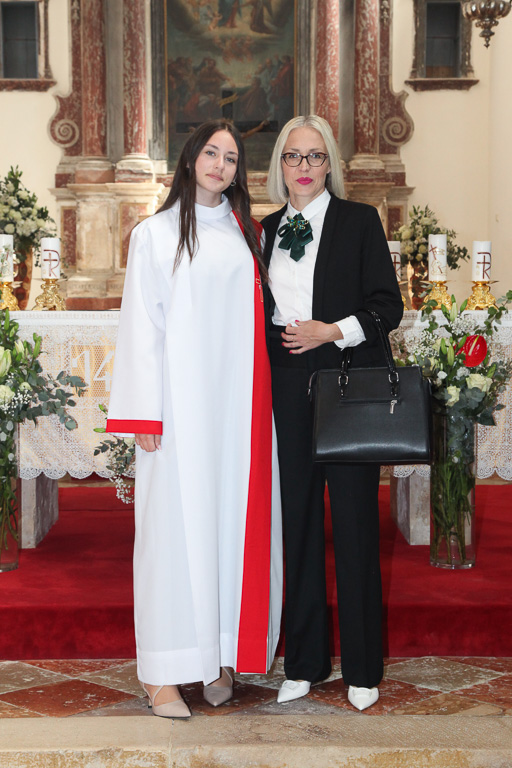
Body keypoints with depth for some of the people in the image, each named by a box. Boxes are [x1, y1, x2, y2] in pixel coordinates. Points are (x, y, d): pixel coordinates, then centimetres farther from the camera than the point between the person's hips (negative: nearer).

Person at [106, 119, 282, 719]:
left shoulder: (245, 234, 15)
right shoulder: (156, 233, 2)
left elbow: (255, 318, 16)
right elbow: (141, 327, -3)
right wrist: (144, 416, -11)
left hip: (239, 401, 4)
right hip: (182, 403, -4)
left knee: (233, 517, 4)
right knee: (176, 521, -4)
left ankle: (221, 657, 15)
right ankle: (163, 672, 2)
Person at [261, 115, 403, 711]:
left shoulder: (360, 221, 3)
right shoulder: (267, 229, 13)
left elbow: (387, 305, -2)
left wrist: (331, 331, -13)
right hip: (288, 391, 3)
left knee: (354, 522, -1)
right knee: (296, 520, 5)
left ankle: (362, 668, 11)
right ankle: (304, 661, 16)